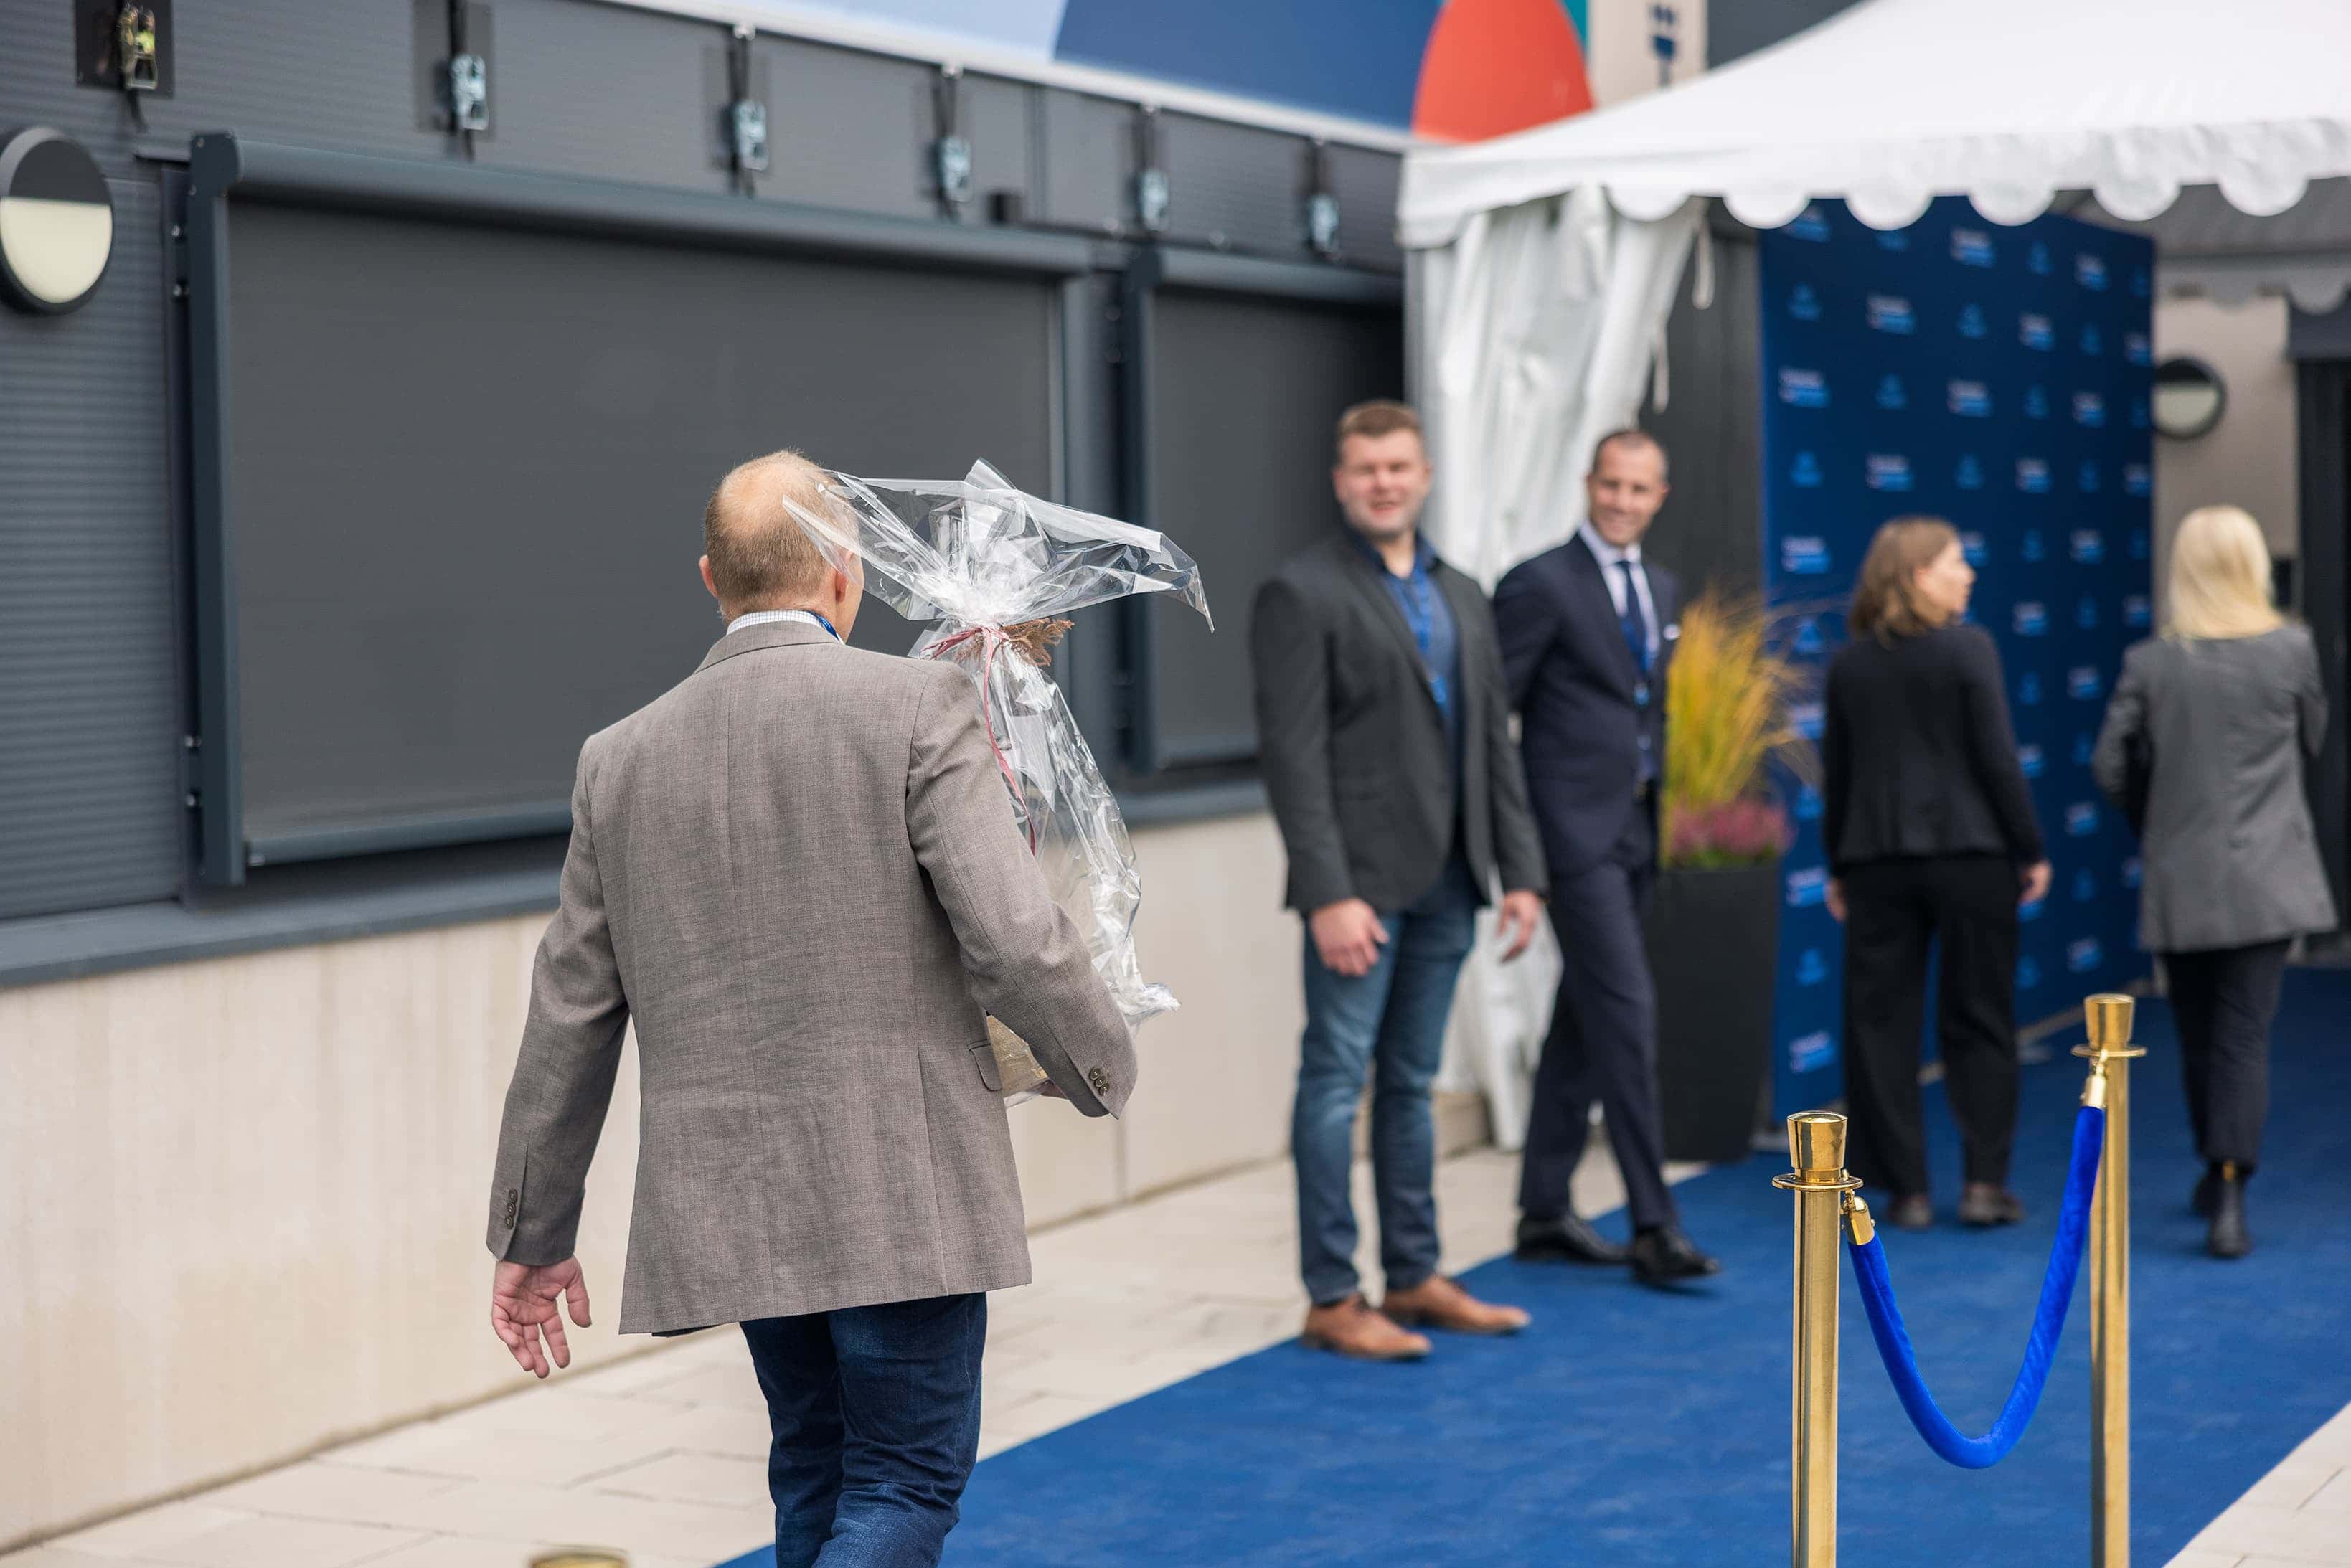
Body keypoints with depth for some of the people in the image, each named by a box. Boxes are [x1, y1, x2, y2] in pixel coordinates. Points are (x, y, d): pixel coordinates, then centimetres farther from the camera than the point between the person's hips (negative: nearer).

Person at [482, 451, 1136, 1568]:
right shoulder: (920, 708, -8)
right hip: (903, 1197, -5)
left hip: (730, 1203, 5)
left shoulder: (621, 758, 6)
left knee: (816, 1475, 20)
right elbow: (1015, 938, -16)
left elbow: (570, 1017, 10)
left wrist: (531, 1236, 18)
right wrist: (1100, 1069, 4)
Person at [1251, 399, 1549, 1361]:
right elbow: (1294, 757, -13)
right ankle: (1332, 1299, 2)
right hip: (1361, 883, -6)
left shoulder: (1460, 598, 15)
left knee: (1411, 1083, 13)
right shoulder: (1301, 594, -6)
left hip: (1446, 882, 7)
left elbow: (1495, 744, 16)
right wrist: (1329, 895, -19)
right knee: (1338, 1079, -3)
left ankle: (1414, 1278, 20)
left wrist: (1519, 872, 8)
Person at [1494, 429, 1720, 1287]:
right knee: (1626, 1009, -12)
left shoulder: (1663, 591, 15)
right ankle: (1652, 1224, -9)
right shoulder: (1541, 583, -9)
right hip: (1576, 827, -8)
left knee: (1583, 1021, 11)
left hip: (1634, 829, 8)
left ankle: (1544, 1211, 19)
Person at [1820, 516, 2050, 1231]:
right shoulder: (1968, 648, -7)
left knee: (1883, 1023, 6)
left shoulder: (1850, 662, 6)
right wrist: (2031, 850, -1)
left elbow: (1835, 770, 8)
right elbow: (1998, 759, -9)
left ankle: (1906, 1189, 5)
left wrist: (1838, 865, 15)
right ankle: (1985, 1183, 5)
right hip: (1969, 851, -3)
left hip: (1876, 858, 3)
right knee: (1978, 1019, 6)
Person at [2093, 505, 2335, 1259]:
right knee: (2244, 1034, -3)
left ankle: (2217, 1172, 31)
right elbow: (2312, 739, 10)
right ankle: (2229, 1196, -12)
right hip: (2265, 878, -1)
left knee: (2199, 1035, 16)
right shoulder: (2291, 650, -6)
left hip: (2180, 879, 1)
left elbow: (2111, 766, -1)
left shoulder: (2150, 663, -5)